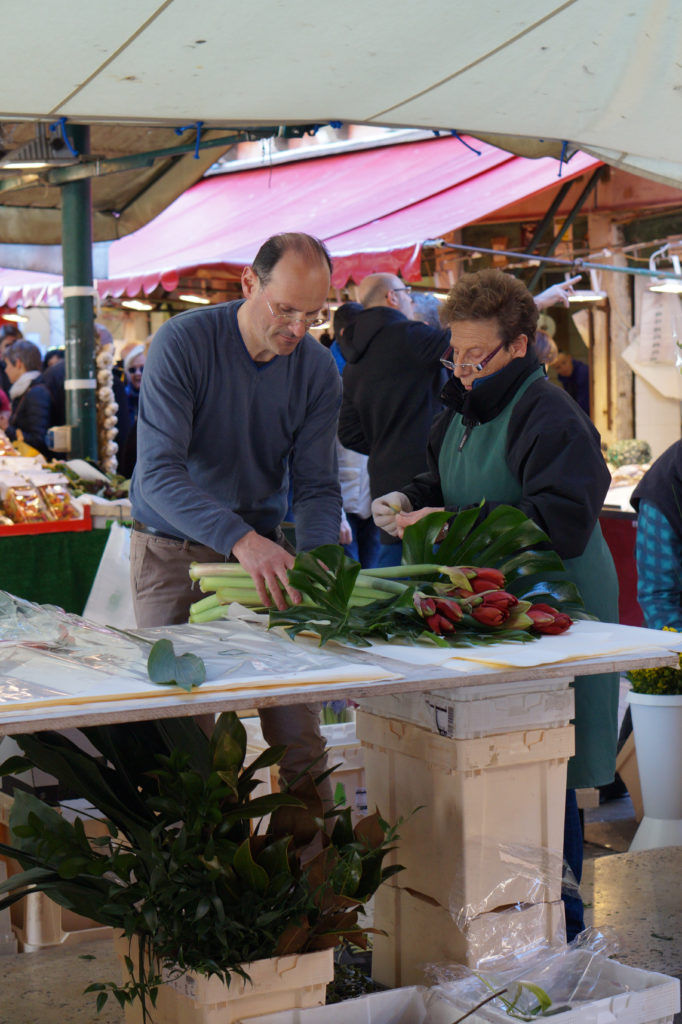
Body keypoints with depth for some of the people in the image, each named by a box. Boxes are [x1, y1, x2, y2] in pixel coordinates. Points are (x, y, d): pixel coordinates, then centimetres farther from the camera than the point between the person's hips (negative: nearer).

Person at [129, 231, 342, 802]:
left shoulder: (319, 371, -4)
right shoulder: (183, 343, -18)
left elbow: (318, 487, -2)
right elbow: (158, 473, -28)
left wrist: (316, 559, -24)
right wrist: (240, 539, -42)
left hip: (263, 546, 3)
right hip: (174, 548, -3)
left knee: (299, 730, 0)